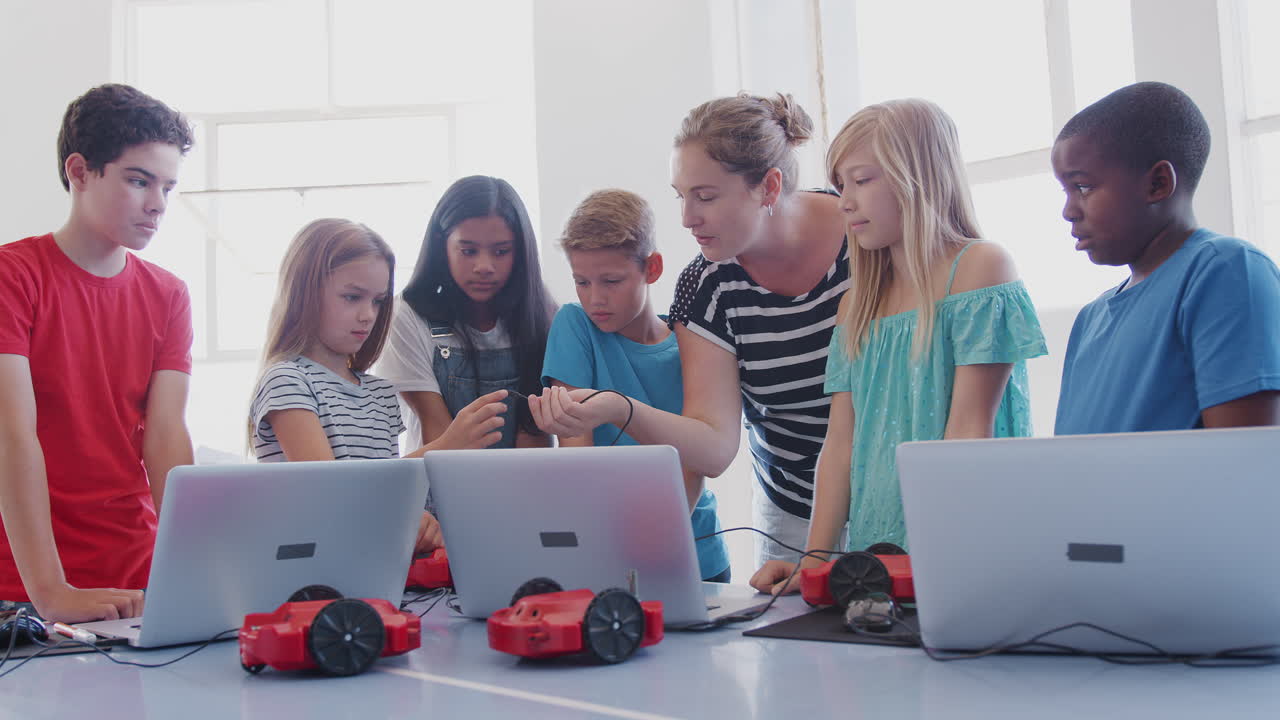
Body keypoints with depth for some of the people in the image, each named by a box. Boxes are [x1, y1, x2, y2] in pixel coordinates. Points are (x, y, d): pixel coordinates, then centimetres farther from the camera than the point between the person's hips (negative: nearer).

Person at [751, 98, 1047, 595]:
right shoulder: (856, 306, 17)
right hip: (873, 556, 5)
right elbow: (842, 439, 11)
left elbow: (968, 428, -9)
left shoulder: (980, 269, -1)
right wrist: (815, 557, 0)